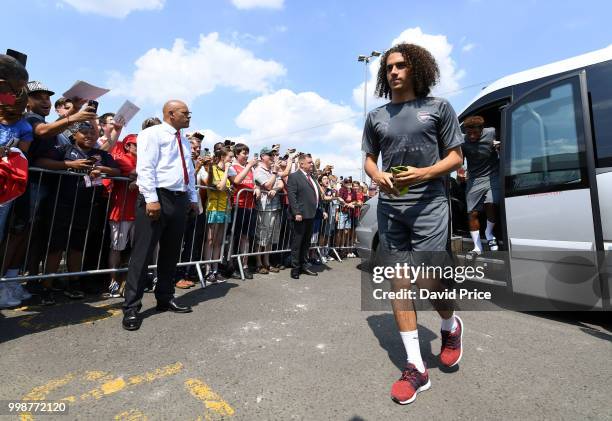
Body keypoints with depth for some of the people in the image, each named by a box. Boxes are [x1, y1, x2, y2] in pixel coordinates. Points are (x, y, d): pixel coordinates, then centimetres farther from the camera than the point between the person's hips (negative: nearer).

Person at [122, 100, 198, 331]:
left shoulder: (184, 141, 22)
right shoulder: (153, 133, -2)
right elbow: (145, 167, -12)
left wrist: (193, 199, 14)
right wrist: (151, 199, -21)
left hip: (179, 200, 8)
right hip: (157, 197, -8)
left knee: (171, 253, 12)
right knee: (143, 252, -4)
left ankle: (165, 299, 24)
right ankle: (132, 307, 5)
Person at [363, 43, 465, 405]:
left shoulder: (438, 107, 6)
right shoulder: (376, 116, 15)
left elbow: (456, 157, 4)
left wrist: (425, 173, -14)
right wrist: (378, 176, -6)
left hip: (428, 205, -3)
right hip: (390, 207, 4)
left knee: (427, 283, -7)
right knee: (399, 285, 1)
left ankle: (451, 326, 30)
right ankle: (416, 368, 13)